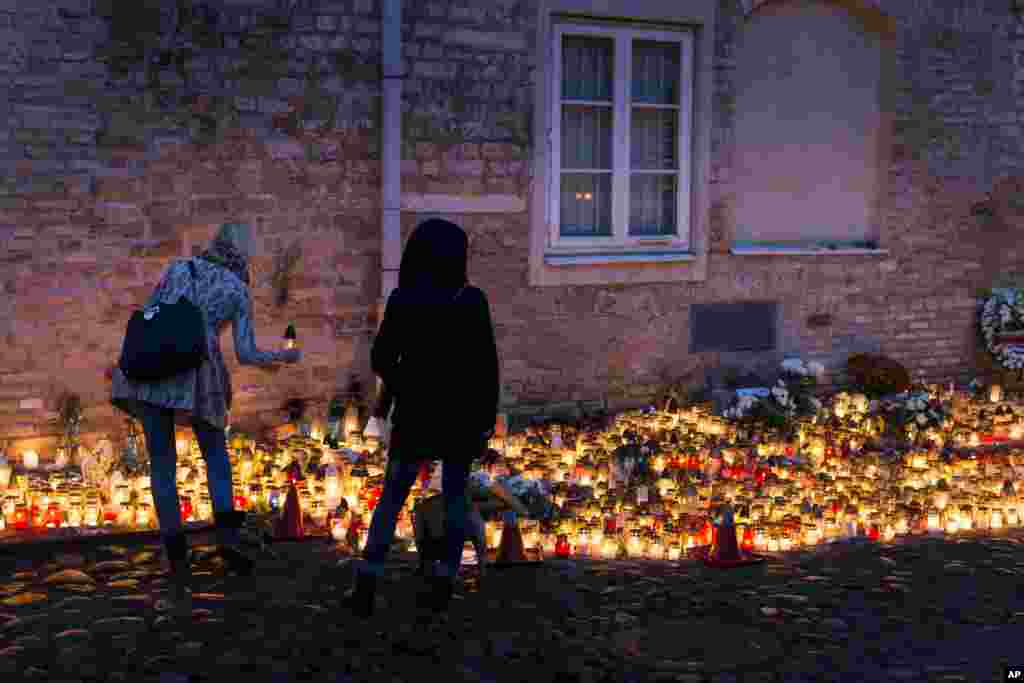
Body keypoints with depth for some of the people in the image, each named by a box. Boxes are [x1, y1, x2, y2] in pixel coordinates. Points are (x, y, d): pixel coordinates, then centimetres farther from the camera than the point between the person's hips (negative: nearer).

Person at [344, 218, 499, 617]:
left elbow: (381, 359, -5)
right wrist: (488, 418, 1)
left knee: (391, 497, 10)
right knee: (455, 495, 15)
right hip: (463, 410, 1)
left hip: (415, 411, 0)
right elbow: (487, 364, -8)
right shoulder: (473, 299, -7)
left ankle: (366, 589, 3)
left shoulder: (402, 299, -8)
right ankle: (444, 586, 12)